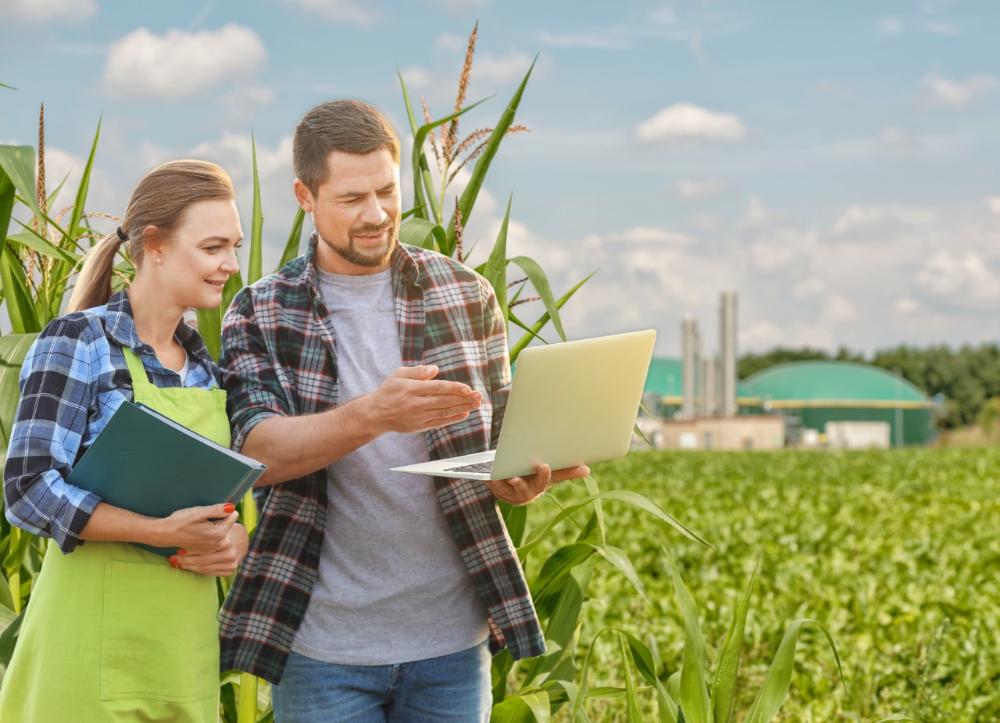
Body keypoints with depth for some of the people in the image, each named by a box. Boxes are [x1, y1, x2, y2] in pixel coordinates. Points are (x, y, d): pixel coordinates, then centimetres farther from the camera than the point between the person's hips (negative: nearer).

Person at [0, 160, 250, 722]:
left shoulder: (206, 365, 12)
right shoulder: (79, 342, -8)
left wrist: (234, 538, -4)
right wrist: (164, 532, -24)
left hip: (187, 643, 7)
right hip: (98, 642, -6)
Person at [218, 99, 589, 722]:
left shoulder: (466, 295, 5)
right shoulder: (261, 315, 0)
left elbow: (501, 438, 10)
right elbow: (260, 449, -14)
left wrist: (526, 476, -14)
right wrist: (372, 414, -31)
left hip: (451, 640, 2)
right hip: (324, 644, -2)